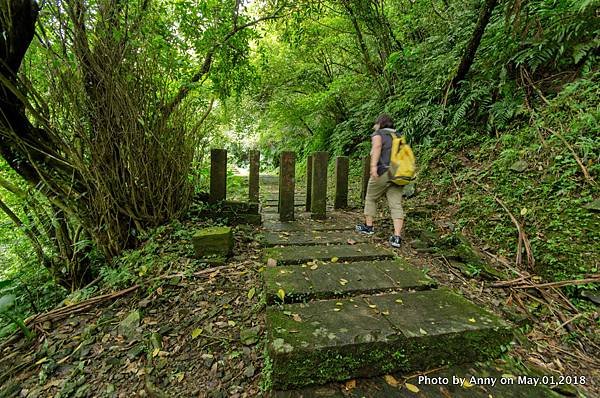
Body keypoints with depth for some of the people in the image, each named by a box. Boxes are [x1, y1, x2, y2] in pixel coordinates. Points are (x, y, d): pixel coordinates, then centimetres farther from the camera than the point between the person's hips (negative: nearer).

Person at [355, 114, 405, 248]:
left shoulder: (378, 134, 5)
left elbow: (377, 147, -16)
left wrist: (373, 165, -27)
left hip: (383, 172, -5)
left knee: (371, 199, 14)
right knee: (396, 205, -1)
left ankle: (368, 226, 24)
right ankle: (397, 237, -7)